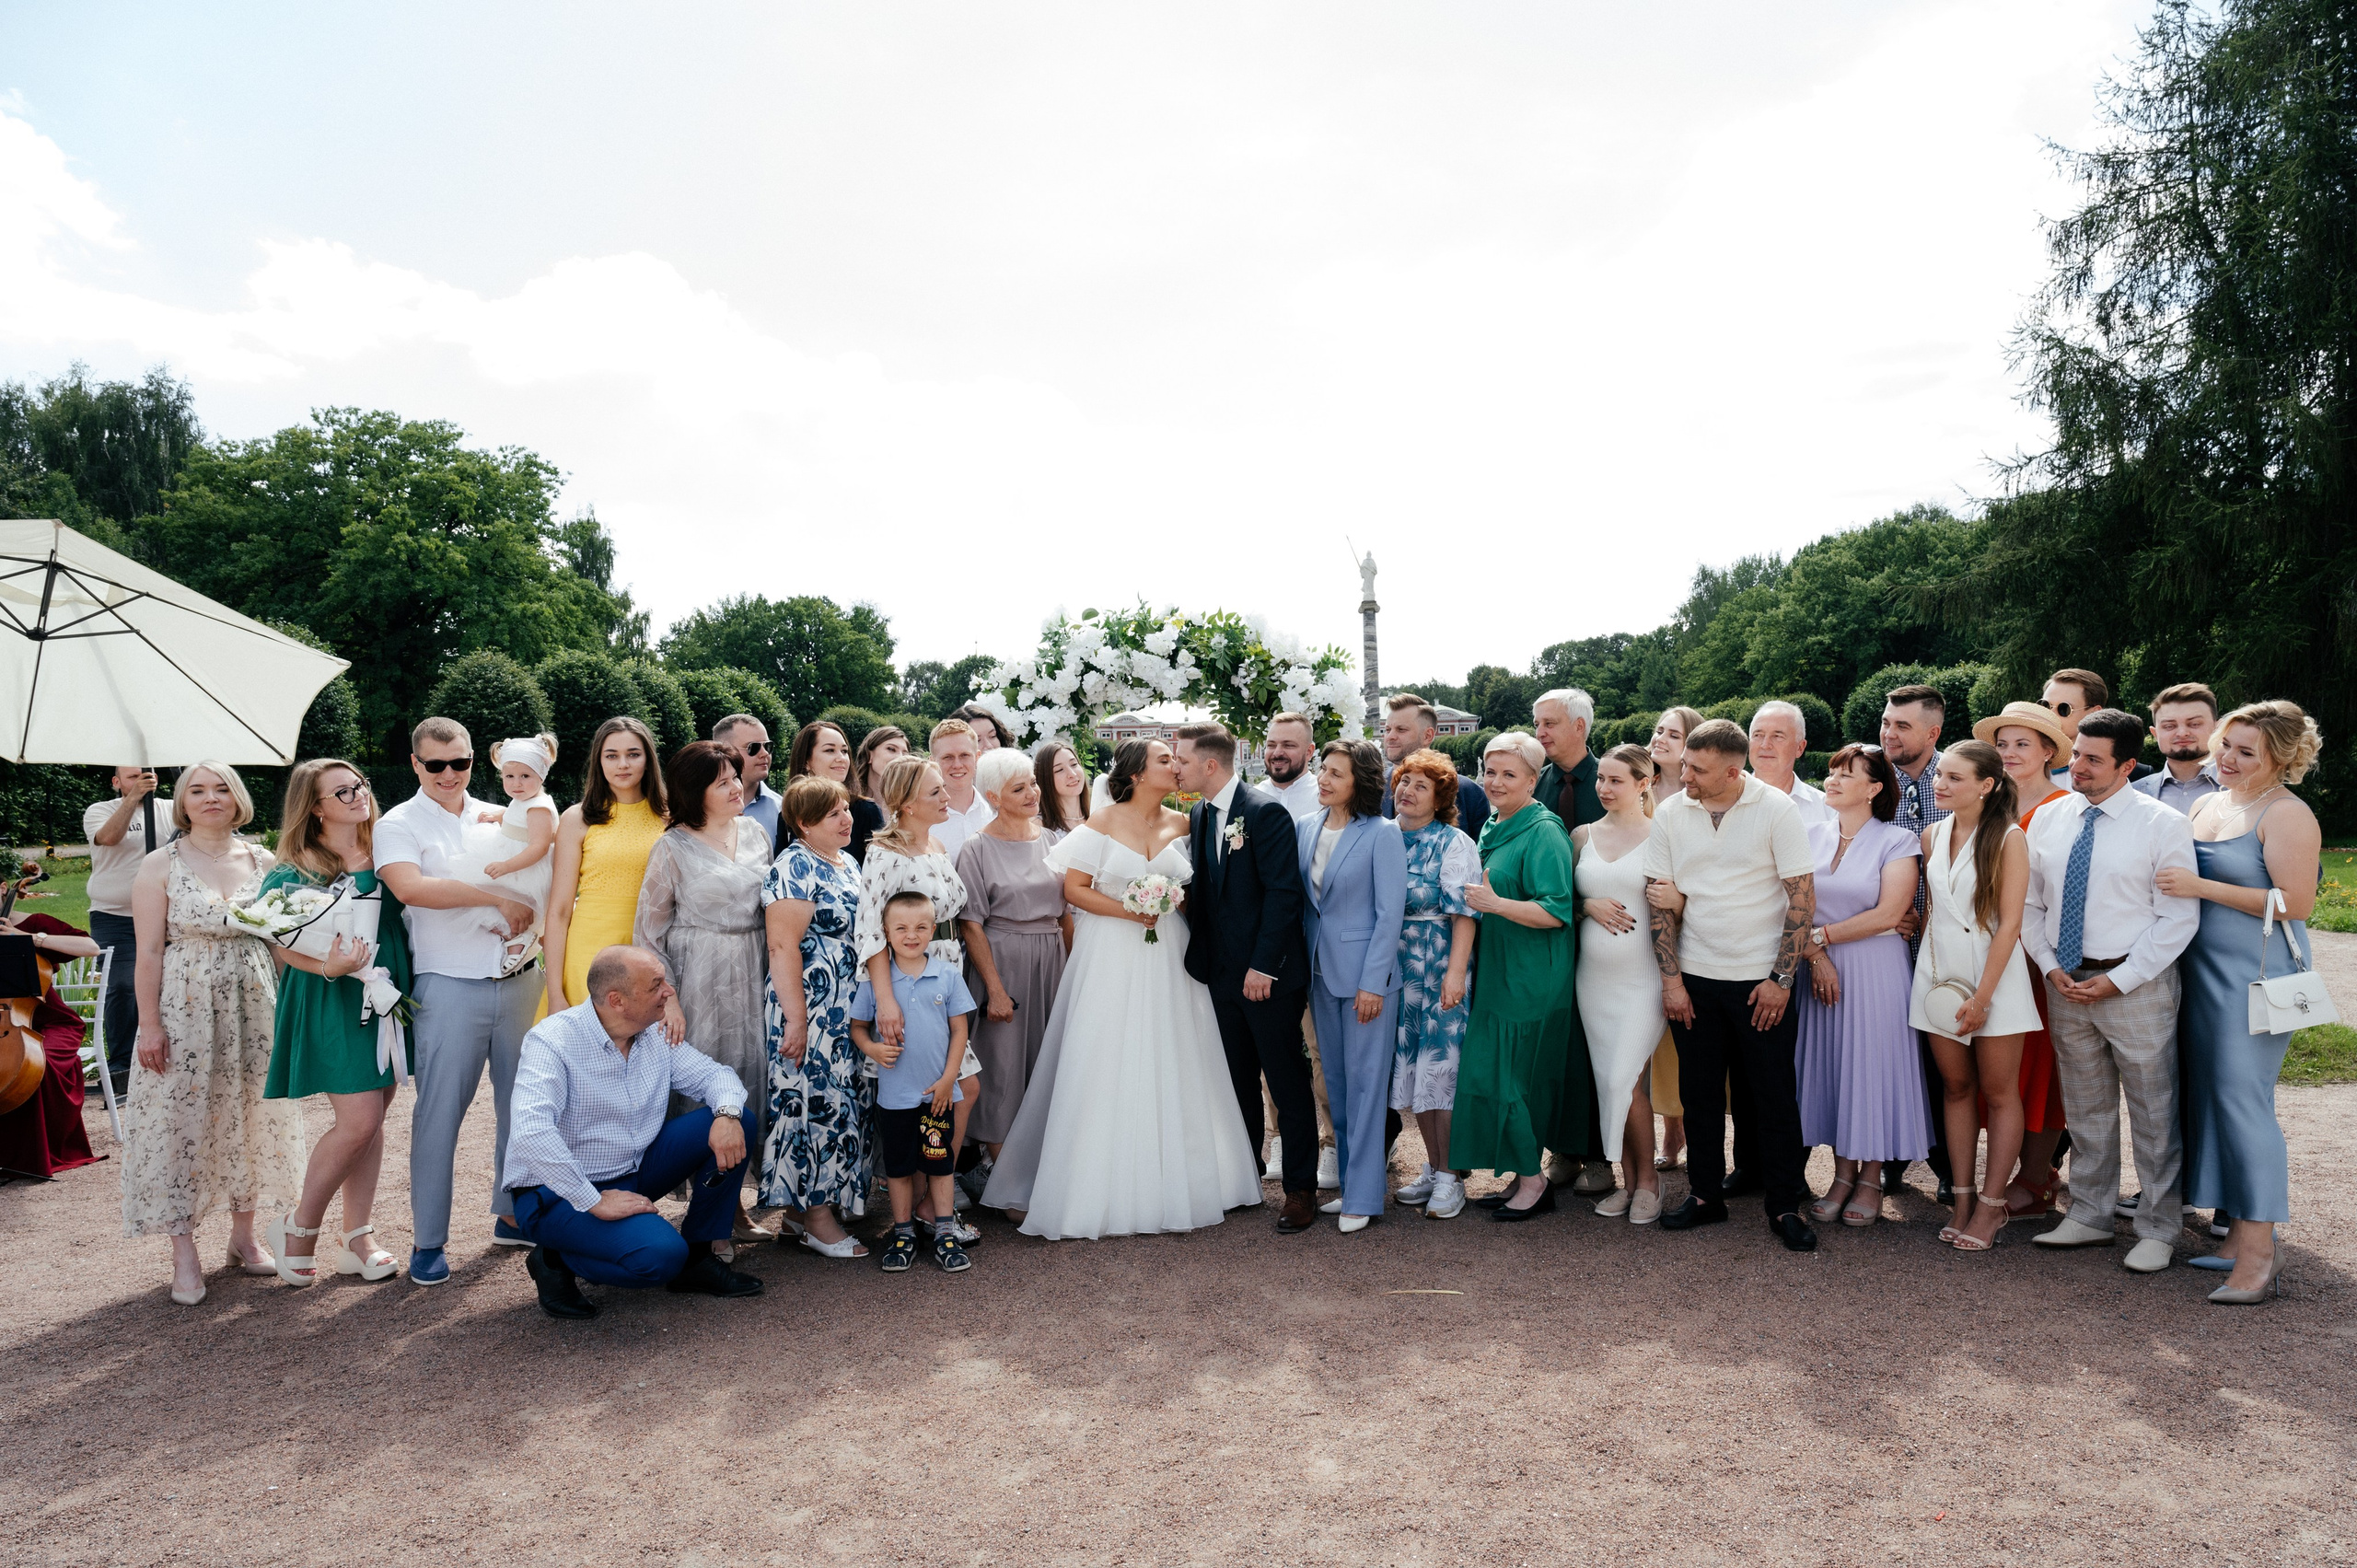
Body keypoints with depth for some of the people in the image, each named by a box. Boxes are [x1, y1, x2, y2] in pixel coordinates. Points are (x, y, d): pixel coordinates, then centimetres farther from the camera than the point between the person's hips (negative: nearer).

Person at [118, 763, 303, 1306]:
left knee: (251, 1116, 9)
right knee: (182, 1121, -1)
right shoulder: (162, 866, -3)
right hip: (185, 1009, -3)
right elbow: (149, 950, -6)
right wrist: (150, 1024, -11)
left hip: (253, 1006, 3)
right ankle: (184, 1254, 8)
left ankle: (243, 1234, 25)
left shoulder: (262, 861, 6)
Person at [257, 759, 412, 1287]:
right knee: (358, 1123, -9)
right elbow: (279, 944, -8)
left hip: (388, 997, 5)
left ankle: (357, 1240, 20)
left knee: (372, 1122, 9)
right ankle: (299, 1227, 14)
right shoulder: (293, 871, -5)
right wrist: (328, 966, -25)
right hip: (331, 1002, -5)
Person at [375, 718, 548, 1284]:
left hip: (519, 978, 5)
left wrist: (521, 922, 0)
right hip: (450, 986, -4)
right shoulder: (398, 825, -1)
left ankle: (513, 1214, 26)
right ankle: (428, 1241, 10)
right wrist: (498, 899, -18)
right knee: (439, 1112, -1)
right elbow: (409, 886, -19)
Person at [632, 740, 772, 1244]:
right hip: (699, 981, -4)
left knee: (748, 1080, 7)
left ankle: (733, 1208, 20)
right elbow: (648, 931, -4)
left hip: (752, 978, 5)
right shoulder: (673, 848, -5)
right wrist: (667, 1000, -11)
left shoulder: (755, 832, 9)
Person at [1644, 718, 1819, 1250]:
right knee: (1699, 1092, 9)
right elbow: (1663, 900, 3)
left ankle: (1785, 1206, 18)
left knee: (1774, 1095, 4)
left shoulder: (1777, 809, -8)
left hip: (1762, 980, -3)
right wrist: (1671, 978, -3)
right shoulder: (1670, 815, 0)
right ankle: (1706, 1195, 24)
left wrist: (1780, 978, -10)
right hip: (1694, 978, 3)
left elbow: (1803, 896, -7)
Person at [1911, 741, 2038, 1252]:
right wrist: (1929, 971, 5)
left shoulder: (2008, 839, -9)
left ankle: (1992, 1203, 11)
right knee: (1956, 1087, 9)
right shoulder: (1932, 835, 6)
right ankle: (1962, 1198, 16)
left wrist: (1982, 995, -15)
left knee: (1999, 1093, 3)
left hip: (1993, 974, -5)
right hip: (1941, 974, 5)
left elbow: (2009, 923, -12)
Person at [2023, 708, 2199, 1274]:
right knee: (2085, 1110, 15)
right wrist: (2050, 967, -3)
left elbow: (2179, 918, -10)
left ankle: (2157, 1231, 20)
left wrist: (2116, 980, -15)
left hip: (2136, 985, -4)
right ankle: (2090, 1218, 28)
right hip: (2065, 982, 4)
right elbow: (2029, 903, 10)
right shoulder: (2048, 819, 5)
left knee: (2154, 1114, 6)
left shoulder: (2162, 824, -8)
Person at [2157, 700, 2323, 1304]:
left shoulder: (2287, 814, -9)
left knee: (2243, 1099, -9)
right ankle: (2238, 1233, 17)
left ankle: (2260, 1250, -2)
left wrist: (2199, 887, -19)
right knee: (2210, 1096, 8)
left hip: (2256, 974, -8)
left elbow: (2295, 901, -17)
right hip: (2200, 971, 8)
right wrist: (2164, 880, 4)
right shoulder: (2205, 806, 14)